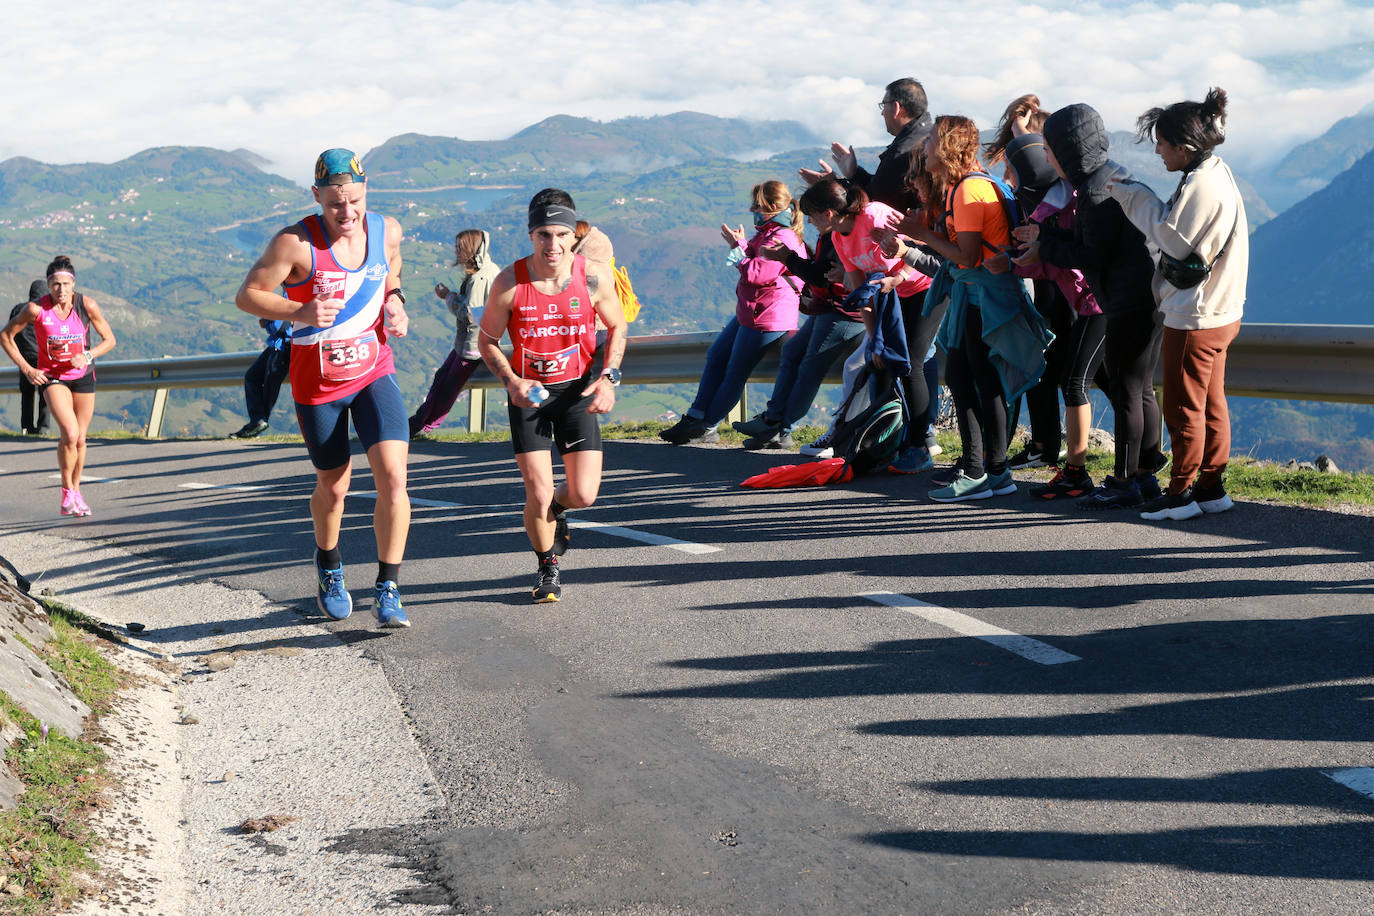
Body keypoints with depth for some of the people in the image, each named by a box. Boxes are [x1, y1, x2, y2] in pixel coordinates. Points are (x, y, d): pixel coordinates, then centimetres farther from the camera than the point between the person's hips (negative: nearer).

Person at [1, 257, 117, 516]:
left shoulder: (87, 305, -14)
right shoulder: (37, 309, -17)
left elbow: (109, 340, -3)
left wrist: (87, 356, -20)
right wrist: (26, 369, -9)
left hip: (82, 376, 2)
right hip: (51, 376, -2)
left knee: (80, 439, 8)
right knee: (70, 434, -21)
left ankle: (76, 491, 29)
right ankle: (67, 490, -2)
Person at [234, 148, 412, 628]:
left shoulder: (387, 230, -4)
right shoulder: (296, 243, -19)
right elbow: (247, 296, -12)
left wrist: (395, 301, -2)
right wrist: (300, 312, -27)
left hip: (375, 372, 2)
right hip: (318, 383, -2)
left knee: (393, 477, -15)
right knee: (333, 487, 12)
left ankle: (388, 590, -4)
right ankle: (329, 569, 43)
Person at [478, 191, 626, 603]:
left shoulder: (594, 277, -12)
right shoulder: (509, 283, -15)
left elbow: (617, 327, 6)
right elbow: (487, 341, -2)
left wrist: (608, 378, -8)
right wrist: (511, 381, -18)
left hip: (576, 390, 1)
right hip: (528, 393, -1)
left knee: (583, 494, -7)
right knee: (538, 495, -8)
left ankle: (556, 507, 32)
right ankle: (548, 568, 20)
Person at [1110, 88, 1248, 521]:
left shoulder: (1201, 185, -22)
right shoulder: (1216, 173, 10)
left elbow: (1173, 237, -18)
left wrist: (1135, 198, -9)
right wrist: (1137, 197, 8)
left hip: (1194, 318, -10)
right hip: (1219, 311, 10)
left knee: (1183, 407, 0)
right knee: (1211, 403, 15)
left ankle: (1181, 493, 8)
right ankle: (1212, 486, 21)